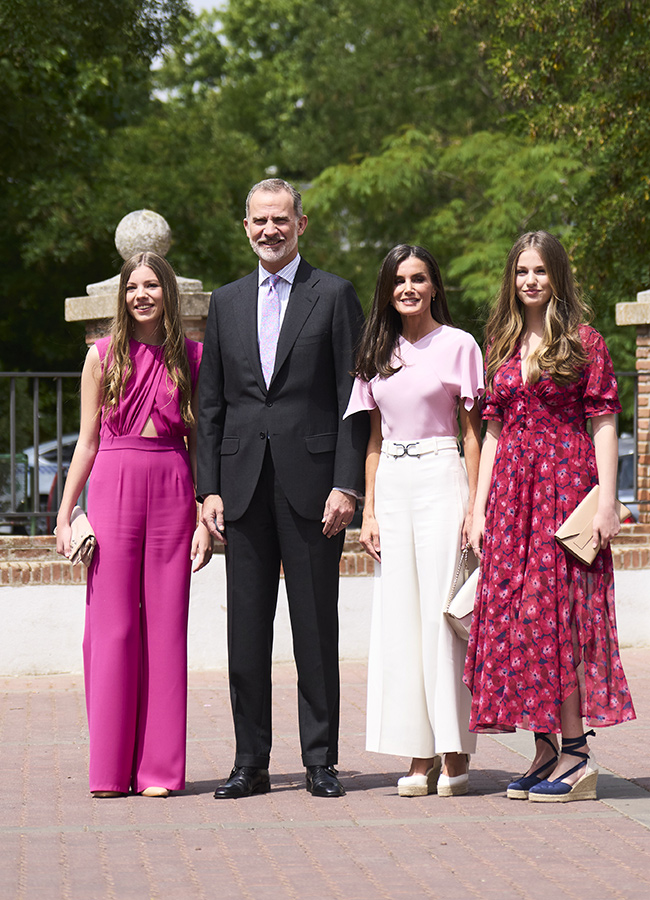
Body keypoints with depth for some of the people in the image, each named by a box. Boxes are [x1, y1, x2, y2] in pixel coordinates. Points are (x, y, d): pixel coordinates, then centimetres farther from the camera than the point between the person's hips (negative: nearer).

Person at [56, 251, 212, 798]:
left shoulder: (191, 357, 8)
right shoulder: (103, 357, 7)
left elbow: (198, 443, 8)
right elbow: (88, 441, 9)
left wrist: (205, 517, 1)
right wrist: (65, 513, 4)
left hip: (173, 492, 1)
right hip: (112, 490, -1)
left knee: (165, 626, 1)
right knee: (112, 625, -1)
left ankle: (158, 768, 7)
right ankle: (111, 768, 5)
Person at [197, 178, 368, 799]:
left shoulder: (334, 296, 3)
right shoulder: (226, 303, 14)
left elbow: (352, 399, -1)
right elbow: (210, 404, 14)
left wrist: (345, 485, -10)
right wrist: (210, 487, 4)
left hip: (311, 482, -3)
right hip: (244, 483, 3)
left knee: (316, 626, 1)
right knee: (246, 626, 4)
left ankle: (321, 762, 6)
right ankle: (250, 763, 10)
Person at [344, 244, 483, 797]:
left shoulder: (458, 346, 0)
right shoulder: (379, 353, 13)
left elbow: (473, 433, -1)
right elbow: (374, 437, 15)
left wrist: (475, 505, -9)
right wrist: (369, 510, 8)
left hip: (441, 479, -5)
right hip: (392, 486, 5)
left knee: (442, 612, -7)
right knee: (399, 616, 1)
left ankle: (456, 756, -1)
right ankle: (420, 756, 5)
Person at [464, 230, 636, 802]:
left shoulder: (584, 343, 0)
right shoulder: (502, 347, 15)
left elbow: (604, 425, -4)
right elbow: (493, 431, 15)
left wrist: (607, 500, -13)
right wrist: (480, 508, 9)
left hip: (565, 483, -5)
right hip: (511, 488, 5)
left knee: (556, 609, -9)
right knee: (513, 610, 2)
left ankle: (577, 752, -5)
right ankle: (546, 751, 7)